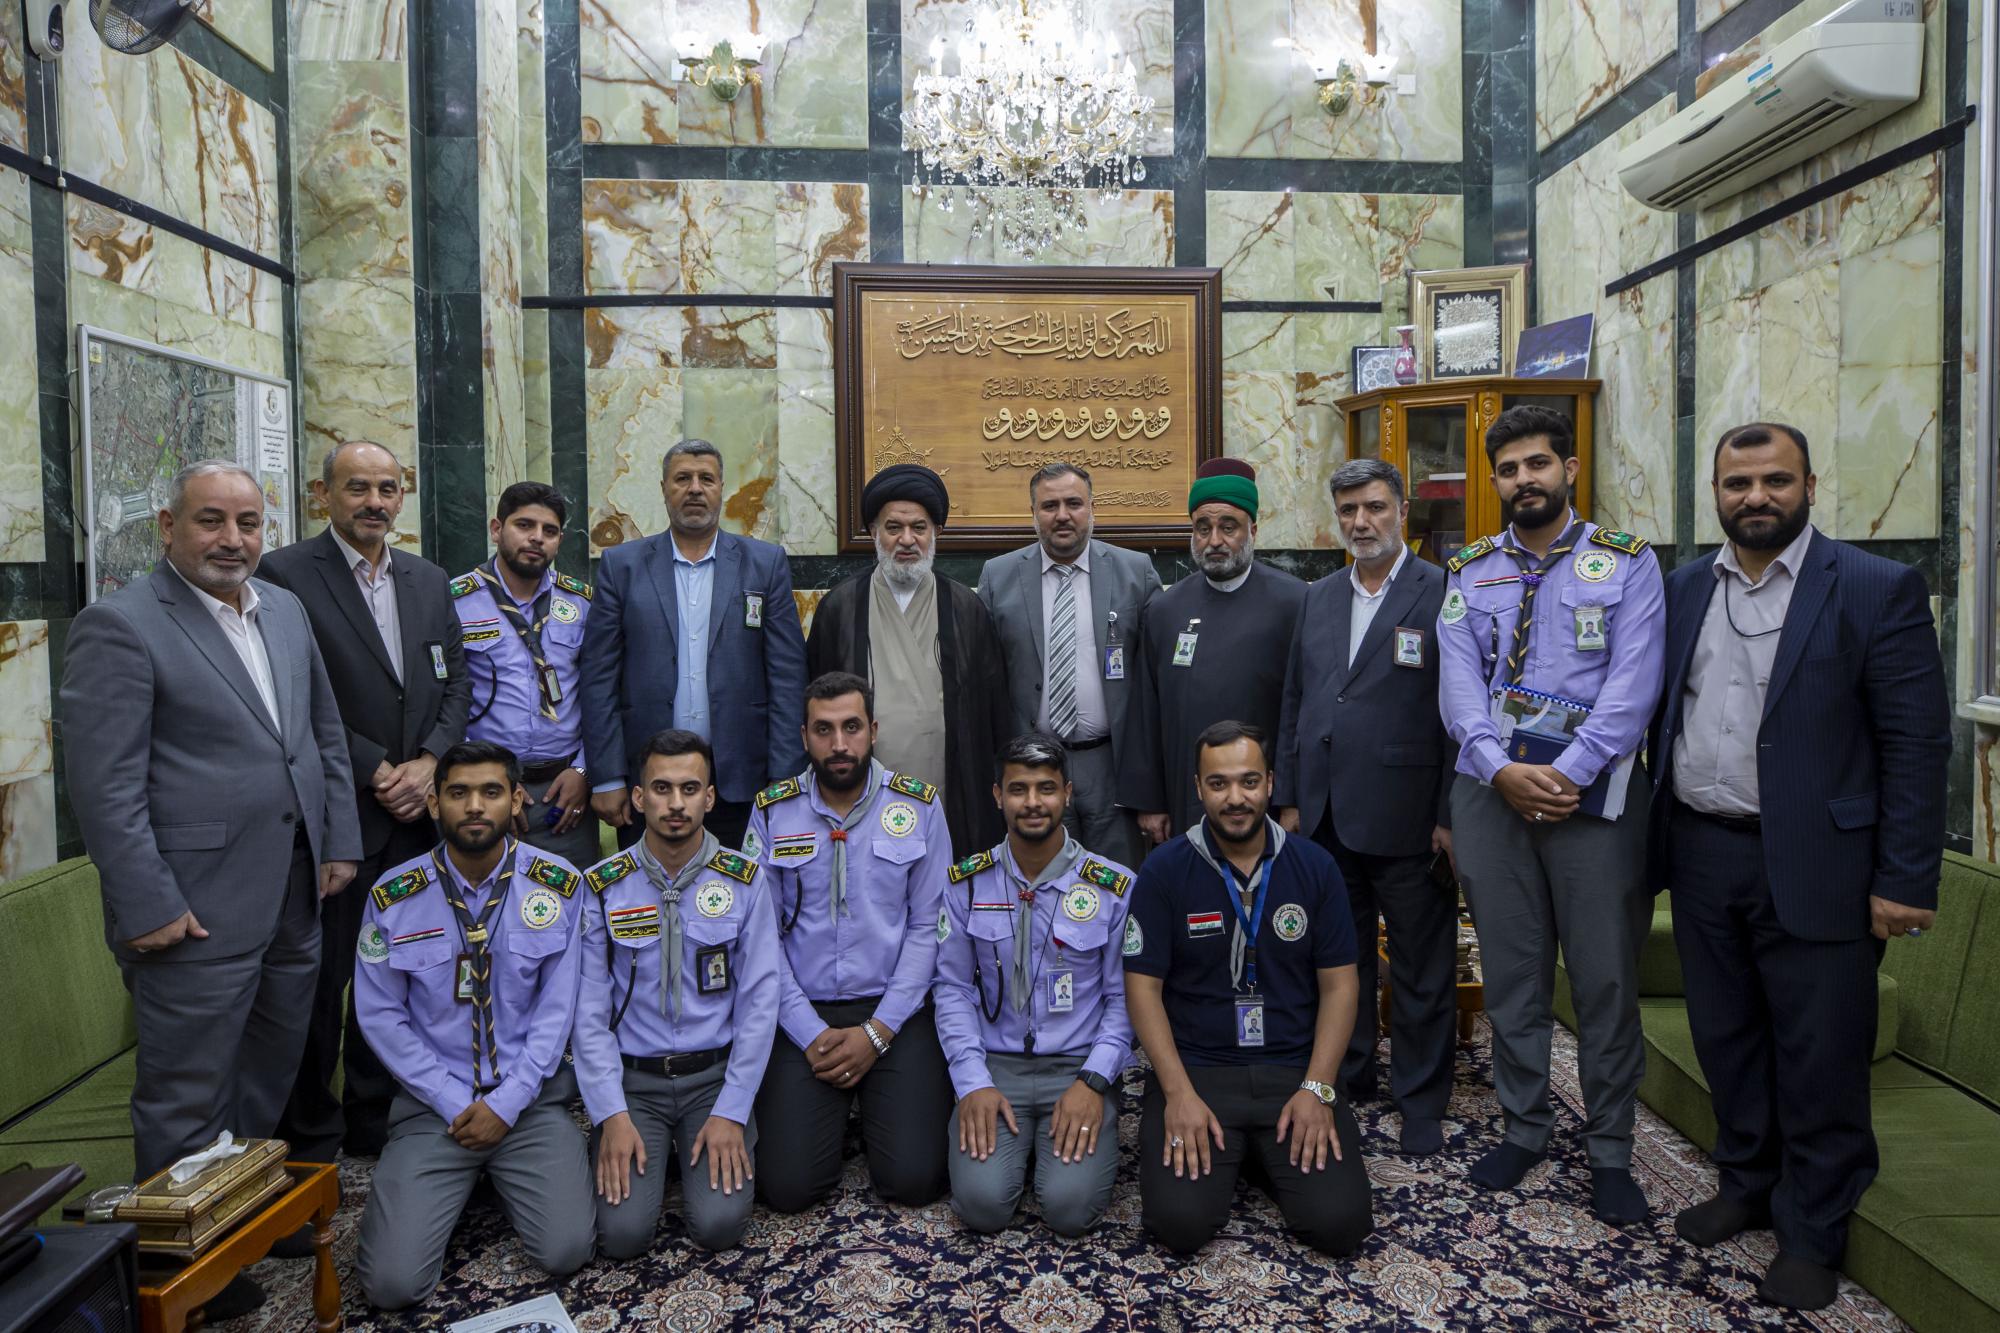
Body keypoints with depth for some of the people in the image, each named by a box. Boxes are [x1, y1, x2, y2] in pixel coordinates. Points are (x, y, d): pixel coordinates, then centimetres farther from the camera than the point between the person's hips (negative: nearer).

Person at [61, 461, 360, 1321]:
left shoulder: (284, 609, 10)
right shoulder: (119, 625, -12)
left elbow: (326, 732, 15)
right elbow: (105, 785, -15)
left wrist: (339, 843, 10)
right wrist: (149, 908, -17)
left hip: (294, 898, 7)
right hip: (197, 911, -7)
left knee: (269, 1078, 20)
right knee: (187, 1103, 8)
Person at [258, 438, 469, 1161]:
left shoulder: (429, 580, 12)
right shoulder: (287, 574, -6)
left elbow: (456, 682, 10)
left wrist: (426, 763, -5)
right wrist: (377, 773, -13)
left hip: (414, 810, 5)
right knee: (321, 976, 6)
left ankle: (375, 1117, 29)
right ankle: (311, 1137, 22)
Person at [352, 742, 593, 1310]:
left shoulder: (558, 886, -7)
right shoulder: (393, 897, -6)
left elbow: (557, 1005, -4)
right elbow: (380, 1015, -1)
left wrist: (508, 1102, -10)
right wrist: (455, 1105, -7)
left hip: (530, 1101, 0)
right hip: (434, 1105, 0)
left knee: (565, 1252, -15)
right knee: (392, 1282, -12)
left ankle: (500, 1174, 17)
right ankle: (463, 1176, 19)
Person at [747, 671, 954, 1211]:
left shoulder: (918, 806, -1)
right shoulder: (772, 812, 0)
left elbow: (928, 927, -3)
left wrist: (877, 1032, -11)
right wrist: (811, 1033, -10)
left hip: (895, 1010, 0)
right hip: (803, 1014, 1)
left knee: (914, 1178, -13)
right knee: (787, 1185, -11)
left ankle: (873, 1102, 19)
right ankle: (834, 1112, 21)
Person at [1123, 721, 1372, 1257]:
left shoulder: (1315, 866, 2)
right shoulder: (1164, 871, -4)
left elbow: (1338, 985, 2)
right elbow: (1143, 987, -5)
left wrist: (1318, 1090, -9)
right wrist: (1179, 1093, -15)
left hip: (1294, 1071, 2)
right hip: (1195, 1070, -1)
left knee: (1341, 1223, -15)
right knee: (1180, 1221, -19)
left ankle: (1271, 1152, 16)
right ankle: (1222, 1152, 14)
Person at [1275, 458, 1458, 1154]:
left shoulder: (1443, 594, -7)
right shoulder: (1317, 598, 11)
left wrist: (1451, 816, -12)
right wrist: (1289, 799, 10)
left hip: (1406, 821, -5)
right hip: (1326, 816, 5)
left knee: (1422, 971, 8)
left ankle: (1421, 1103, 24)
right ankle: (1349, 1076, 34)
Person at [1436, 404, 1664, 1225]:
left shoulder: (1626, 562, 2)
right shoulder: (1469, 572, 9)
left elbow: (1632, 685, -8)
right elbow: (1458, 681, -1)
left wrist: (1568, 773, -18)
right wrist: (1503, 771, -16)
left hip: (1594, 793, -2)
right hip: (1491, 793, 2)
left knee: (1605, 975, 5)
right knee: (1510, 970, 11)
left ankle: (1610, 1150, 22)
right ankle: (1524, 1128, 28)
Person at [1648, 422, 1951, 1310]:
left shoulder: (1878, 591, -6)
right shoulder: (1683, 592, 7)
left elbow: (1916, 745, -8)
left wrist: (1905, 882, -12)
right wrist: (1658, 837, 7)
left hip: (1812, 866, -4)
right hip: (1701, 857, 4)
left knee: (1819, 1061, 6)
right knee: (1725, 1040, 17)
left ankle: (1812, 1235, 24)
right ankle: (1748, 1185, 36)